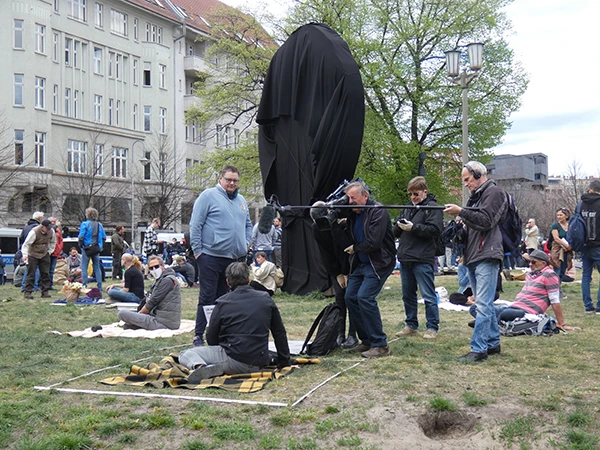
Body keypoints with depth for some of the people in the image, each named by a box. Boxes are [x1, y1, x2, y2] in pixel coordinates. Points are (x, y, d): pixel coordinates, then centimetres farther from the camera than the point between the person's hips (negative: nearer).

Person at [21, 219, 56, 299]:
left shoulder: (51, 231, -6)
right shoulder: (34, 232, -21)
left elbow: (53, 242, 14)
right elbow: (26, 244, -20)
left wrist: (50, 251, 6)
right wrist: (25, 254, -30)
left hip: (44, 255, 5)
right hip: (33, 255, -5)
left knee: (45, 274, 1)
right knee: (31, 274, -6)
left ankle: (45, 292, 6)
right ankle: (27, 292, -2)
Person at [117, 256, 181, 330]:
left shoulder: (168, 280, -13)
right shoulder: (160, 280, 20)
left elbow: (153, 302, -14)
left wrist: (140, 313, -1)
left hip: (164, 323, -11)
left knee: (122, 313, -17)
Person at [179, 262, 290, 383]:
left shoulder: (222, 303, -3)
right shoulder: (266, 300, 6)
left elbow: (211, 338, 4)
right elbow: (280, 333, 13)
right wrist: (284, 362, 23)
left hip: (234, 360, -5)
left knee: (185, 354, 7)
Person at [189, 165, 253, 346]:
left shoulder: (241, 200, 17)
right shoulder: (208, 196, -3)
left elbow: (248, 225, 29)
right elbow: (195, 225, -7)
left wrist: (246, 243, 14)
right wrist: (197, 250, -10)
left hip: (235, 258, 6)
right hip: (211, 257, -6)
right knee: (207, 297, -4)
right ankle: (199, 335, 3)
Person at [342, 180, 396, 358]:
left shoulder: (378, 211, -16)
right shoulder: (353, 214, 10)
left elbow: (374, 242, -24)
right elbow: (353, 239, 15)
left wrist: (355, 249, -7)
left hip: (379, 262, -9)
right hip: (361, 263, 9)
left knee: (365, 297, -20)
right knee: (350, 297, 4)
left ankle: (380, 345, -12)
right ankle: (367, 341, 16)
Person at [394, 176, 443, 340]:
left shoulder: (433, 208, -4)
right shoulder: (408, 208, 18)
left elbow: (434, 229, -16)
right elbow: (396, 232, 21)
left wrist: (413, 227, -17)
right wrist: (399, 226, -2)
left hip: (423, 260, -8)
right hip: (405, 258, 8)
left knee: (428, 295, -2)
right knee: (407, 294, 14)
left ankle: (432, 327, 6)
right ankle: (411, 325, 24)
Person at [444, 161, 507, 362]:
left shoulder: (494, 193, -4)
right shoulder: (476, 196, 23)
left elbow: (486, 221, -16)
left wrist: (461, 212, -18)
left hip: (487, 257, -10)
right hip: (474, 258, 10)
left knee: (483, 305, -11)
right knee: (486, 304, 14)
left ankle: (478, 349, -12)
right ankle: (493, 343, 22)